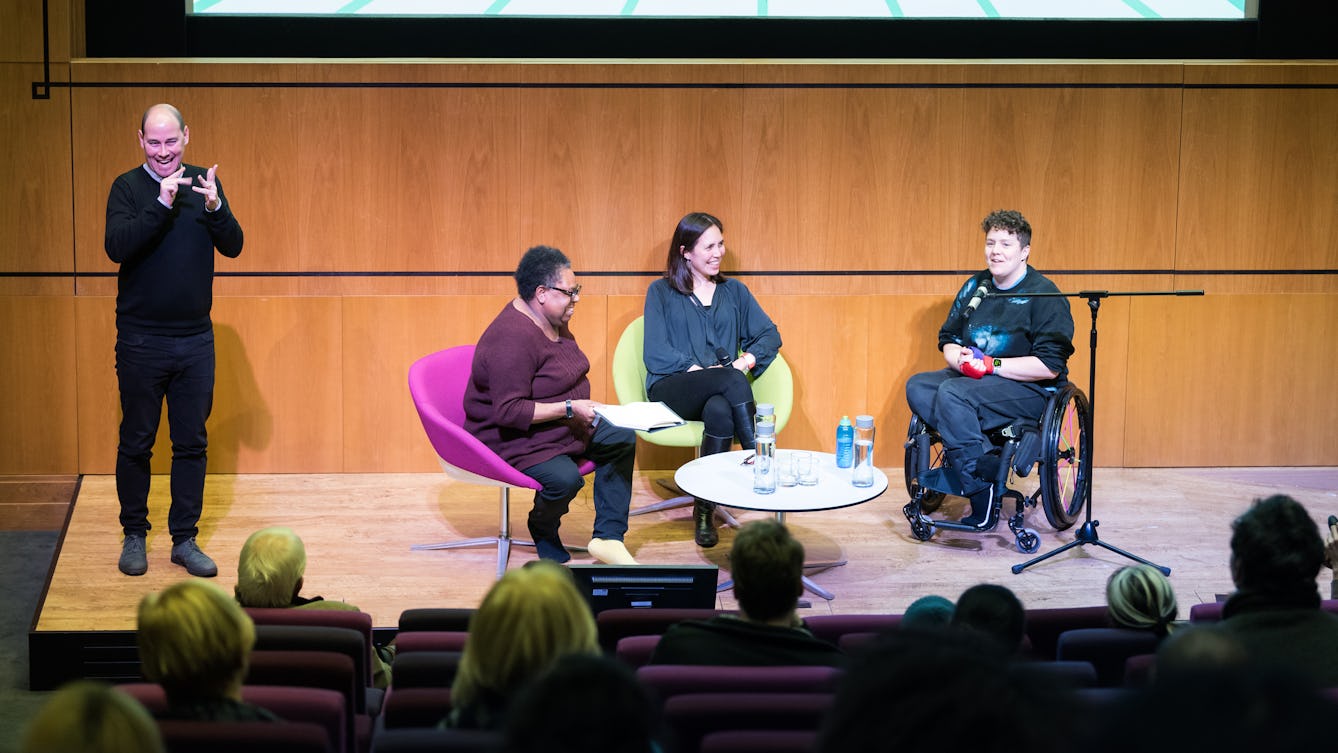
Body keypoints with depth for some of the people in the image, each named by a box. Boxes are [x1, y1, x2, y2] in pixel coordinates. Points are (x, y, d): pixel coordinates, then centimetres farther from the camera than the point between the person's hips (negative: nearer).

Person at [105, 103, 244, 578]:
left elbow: (233, 247, -3)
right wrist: (161, 205, -29)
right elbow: (116, 246, -19)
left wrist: (214, 208, -22)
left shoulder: (203, 184, 4)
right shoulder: (128, 187, -5)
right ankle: (134, 536, 20)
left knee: (192, 443, 7)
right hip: (141, 339, -3)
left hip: (196, 339, 3)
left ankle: (185, 539, 16)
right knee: (136, 443, 6)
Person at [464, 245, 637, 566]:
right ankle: (543, 532, 2)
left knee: (622, 438, 2)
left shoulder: (554, 321, 5)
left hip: (566, 427, 11)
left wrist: (586, 407, 7)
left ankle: (608, 537, 2)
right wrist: (569, 408, -29)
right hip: (514, 440, -10)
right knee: (565, 478, -33)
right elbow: (509, 411, -31)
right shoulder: (512, 338, -27)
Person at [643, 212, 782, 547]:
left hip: (720, 394, 3)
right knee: (730, 380, -36)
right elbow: (655, 353, -1)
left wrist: (747, 359, -8)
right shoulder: (661, 292, 11)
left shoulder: (734, 291, 21)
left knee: (720, 412, -38)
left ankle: (705, 510, -32)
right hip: (671, 389, -3)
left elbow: (770, 334, 13)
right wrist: (698, 368, -14)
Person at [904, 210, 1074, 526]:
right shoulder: (975, 287, 13)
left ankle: (980, 492, -23)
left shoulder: (1044, 295, -9)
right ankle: (985, 462, -24)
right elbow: (947, 339, 18)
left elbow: (1050, 366, -17)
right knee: (917, 387, -17)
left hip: (1029, 387, -8)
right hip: (968, 377, 8)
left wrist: (991, 365, -20)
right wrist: (959, 357, -8)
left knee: (952, 394, -31)